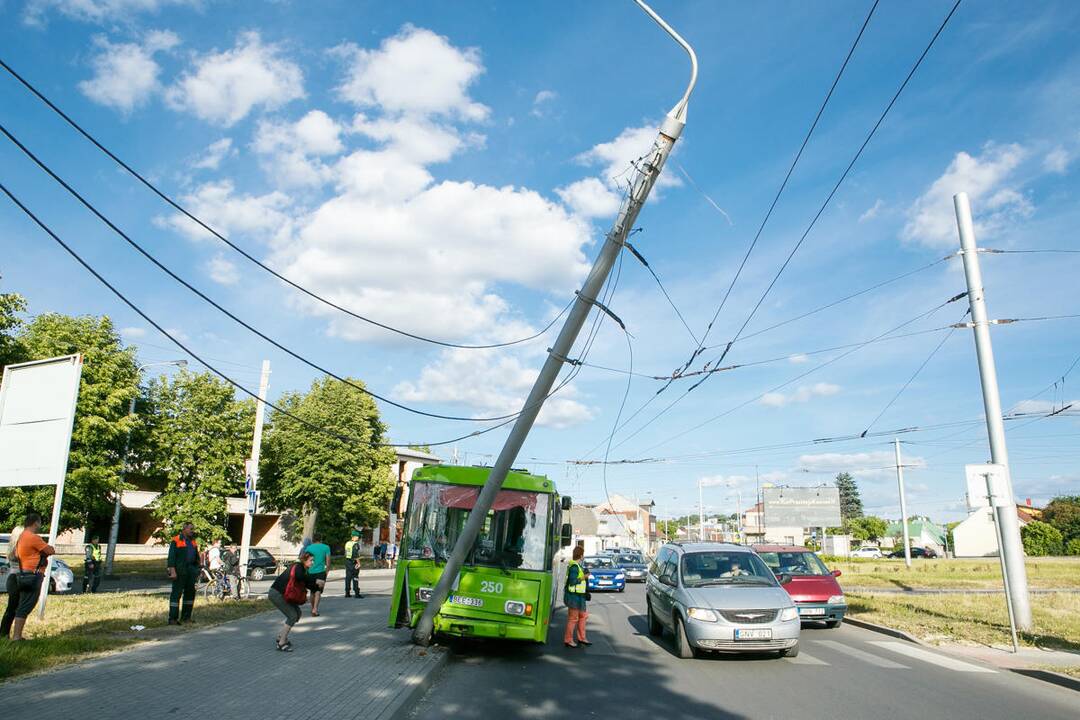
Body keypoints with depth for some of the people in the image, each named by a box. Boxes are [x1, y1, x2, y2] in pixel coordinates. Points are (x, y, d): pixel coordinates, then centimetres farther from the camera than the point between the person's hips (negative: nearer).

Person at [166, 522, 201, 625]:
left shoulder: (193, 541, 16)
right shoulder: (176, 541, -6)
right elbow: (171, 557, -11)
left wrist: (199, 568, 17)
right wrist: (172, 571, -18)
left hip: (191, 571, 7)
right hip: (180, 571, -7)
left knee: (190, 593, 10)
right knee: (176, 594, -5)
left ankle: (186, 617, 19)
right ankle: (173, 618, -2)